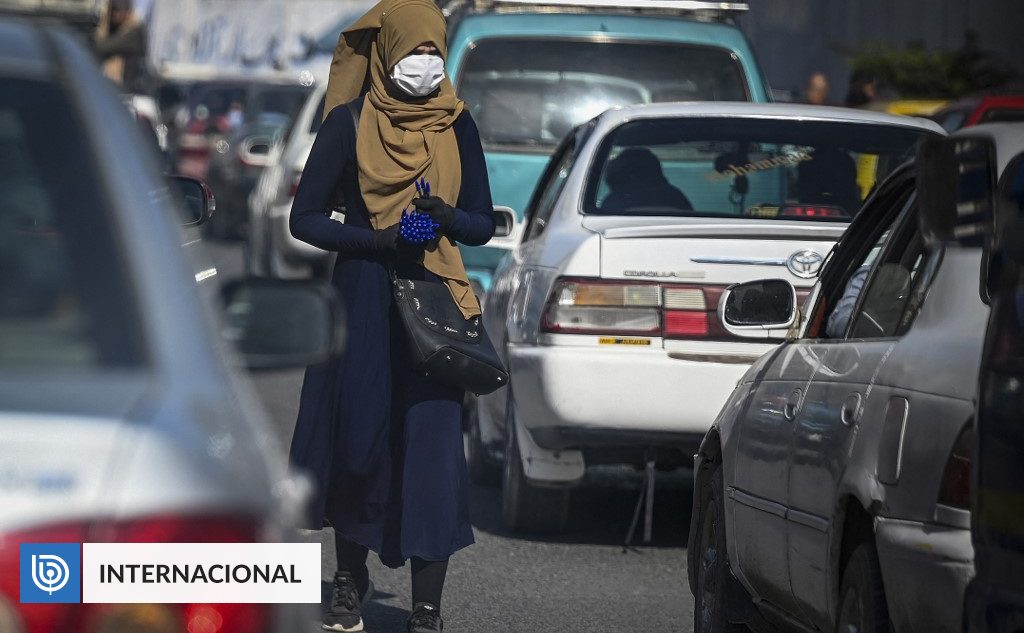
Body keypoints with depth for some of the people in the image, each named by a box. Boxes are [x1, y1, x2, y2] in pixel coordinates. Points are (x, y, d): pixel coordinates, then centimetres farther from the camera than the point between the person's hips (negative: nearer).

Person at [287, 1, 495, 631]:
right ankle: (352, 579, 25)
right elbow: (306, 218, -1)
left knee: (431, 445, -7)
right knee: (357, 437, 3)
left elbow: (483, 224, 9)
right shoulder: (350, 123, 0)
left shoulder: (457, 124, 6)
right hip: (362, 301, -1)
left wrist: (446, 218, -14)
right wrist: (379, 240, -16)